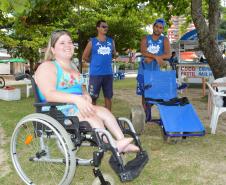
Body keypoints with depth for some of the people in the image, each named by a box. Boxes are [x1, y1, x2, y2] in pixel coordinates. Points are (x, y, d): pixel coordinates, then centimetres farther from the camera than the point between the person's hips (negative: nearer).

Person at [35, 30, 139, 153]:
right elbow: (49, 95, -21)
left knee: (104, 111, -16)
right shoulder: (47, 67, -6)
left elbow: (80, 88, 22)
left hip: (77, 107, 8)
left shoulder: (72, 67, 21)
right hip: (58, 111, -8)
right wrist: (76, 99, -34)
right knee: (90, 114, -30)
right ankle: (113, 146, -34)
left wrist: (86, 97, -5)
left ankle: (121, 140, -27)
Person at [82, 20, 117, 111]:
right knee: (93, 97, 0)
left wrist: (106, 60, 10)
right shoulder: (92, 42, 0)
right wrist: (95, 62, 7)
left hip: (108, 73, 4)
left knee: (108, 96, 10)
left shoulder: (111, 41, 9)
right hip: (95, 74, -3)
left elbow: (114, 54, 23)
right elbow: (84, 57, 5)